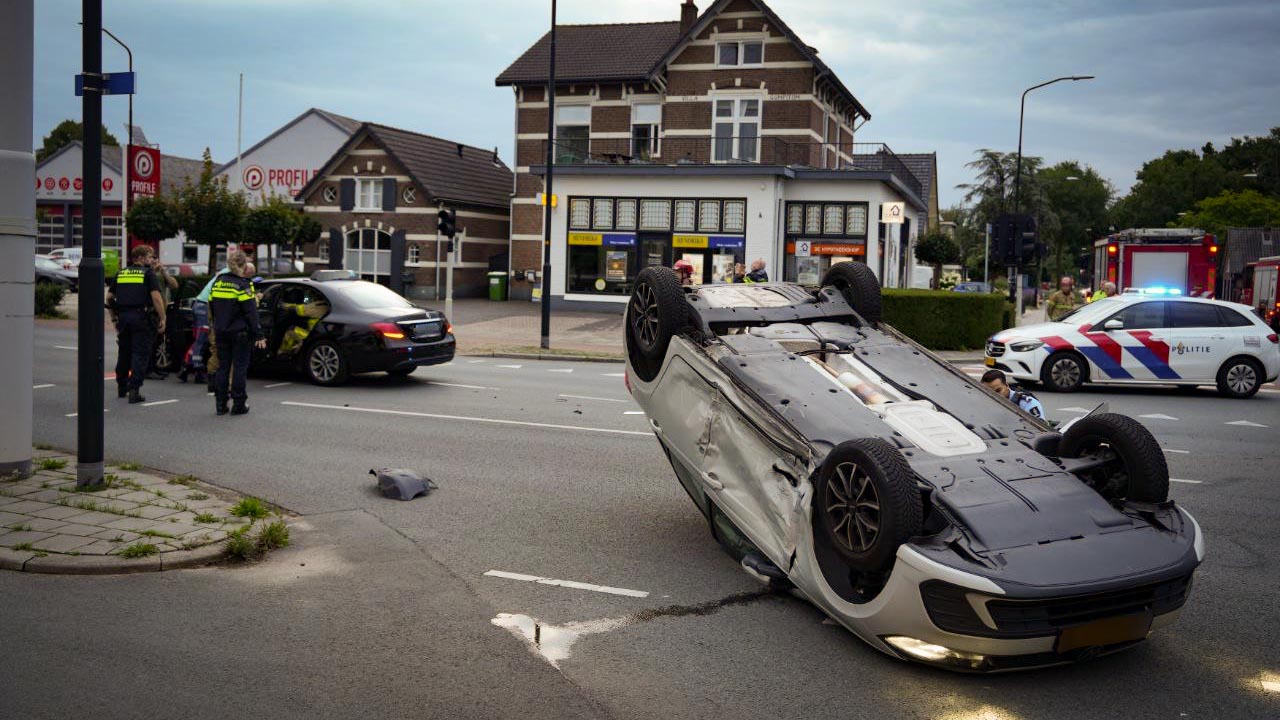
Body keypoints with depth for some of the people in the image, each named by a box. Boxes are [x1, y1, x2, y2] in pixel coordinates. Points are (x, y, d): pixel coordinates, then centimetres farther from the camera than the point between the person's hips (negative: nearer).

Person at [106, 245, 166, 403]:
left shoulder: (121, 273, 14)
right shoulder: (148, 274, -3)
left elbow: (109, 298, 14)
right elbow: (156, 297, -14)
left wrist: (114, 317, 22)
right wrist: (162, 319, -11)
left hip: (123, 317, 6)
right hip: (140, 317, -6)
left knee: (123, 353, 18)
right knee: (140, 354, -3)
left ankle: (121, 387, 29)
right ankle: (134, 390, -10)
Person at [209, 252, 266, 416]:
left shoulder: (218, 281, 7)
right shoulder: (243, 285, -12)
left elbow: (211, 307, 14)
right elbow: (251, 312, -14)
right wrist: (258, 335, -13)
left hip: (221, 332, 6)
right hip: (239, 333, -6)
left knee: (223, 366, 11)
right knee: (240, 367, 2)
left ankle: (220, 403, 11)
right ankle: (238, 404, 3)